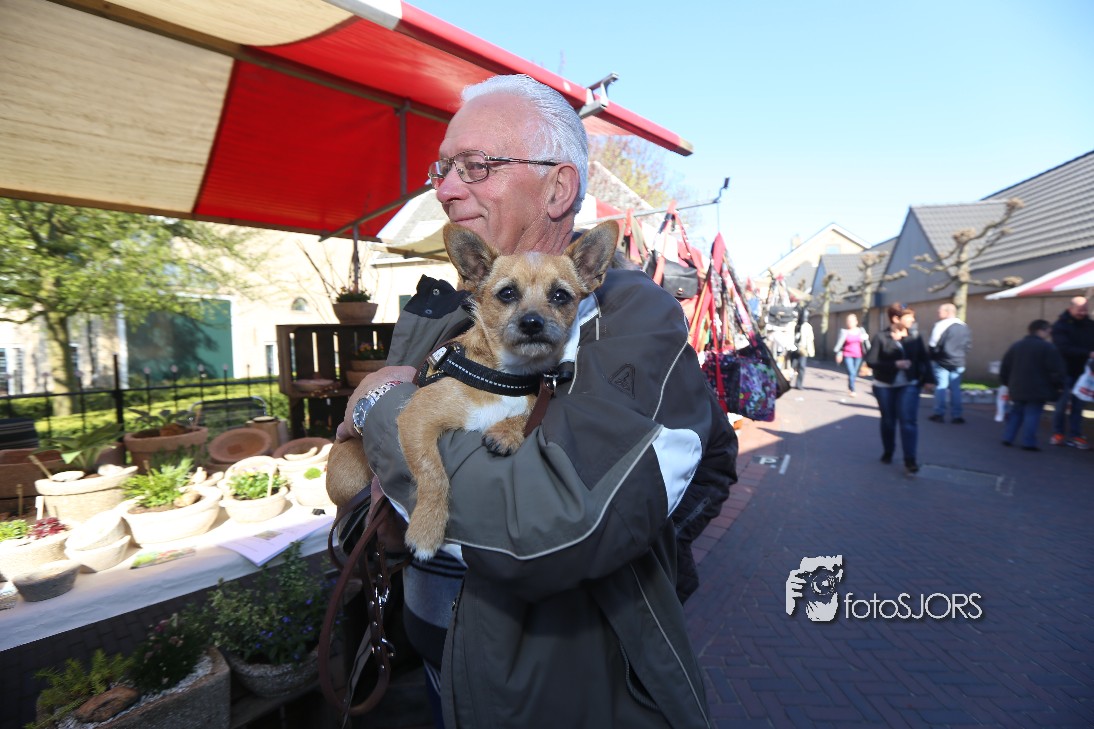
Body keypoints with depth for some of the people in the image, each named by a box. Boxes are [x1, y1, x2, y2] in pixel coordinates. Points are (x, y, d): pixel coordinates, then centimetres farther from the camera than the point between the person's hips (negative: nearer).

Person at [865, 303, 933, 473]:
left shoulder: (914, 337, 0)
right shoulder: (881, 337, -9)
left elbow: (924, 359, 5)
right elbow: (871, 361, -13)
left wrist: (927, 378, -5)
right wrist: (895, 364, -22)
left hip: (909, 385, 1)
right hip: (884, 386, -1)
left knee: (908, 421, -6)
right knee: (888, 420, 13)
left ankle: (910, 459, -1)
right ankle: (887, 452, 32)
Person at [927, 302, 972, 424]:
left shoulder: (942, 325, -14)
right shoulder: (964, 326, 9)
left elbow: (933, 344, -16)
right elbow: (969, 345, 12)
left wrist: (932, 355, -1)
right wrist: (960, 355, 18)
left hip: (942, 362, -6)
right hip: (958, 363, 6)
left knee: (941, 387, 1)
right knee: (955, 388, 10)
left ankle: (939, 414, 3)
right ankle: (957, 415, 11)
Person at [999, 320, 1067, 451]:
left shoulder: (1016, 346, 9)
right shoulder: (1047, 348, -9)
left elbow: (1005, 368, 12)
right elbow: (1058, 370, -10)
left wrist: (1008, 383, 21)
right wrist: (1059, 385, 3)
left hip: (1017, 389, 5)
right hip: (1038, 391, -5)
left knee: (1016, 412, 15)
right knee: (1032, 415, -2)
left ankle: (1008, 438, 14)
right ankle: (1028, 442, -2)